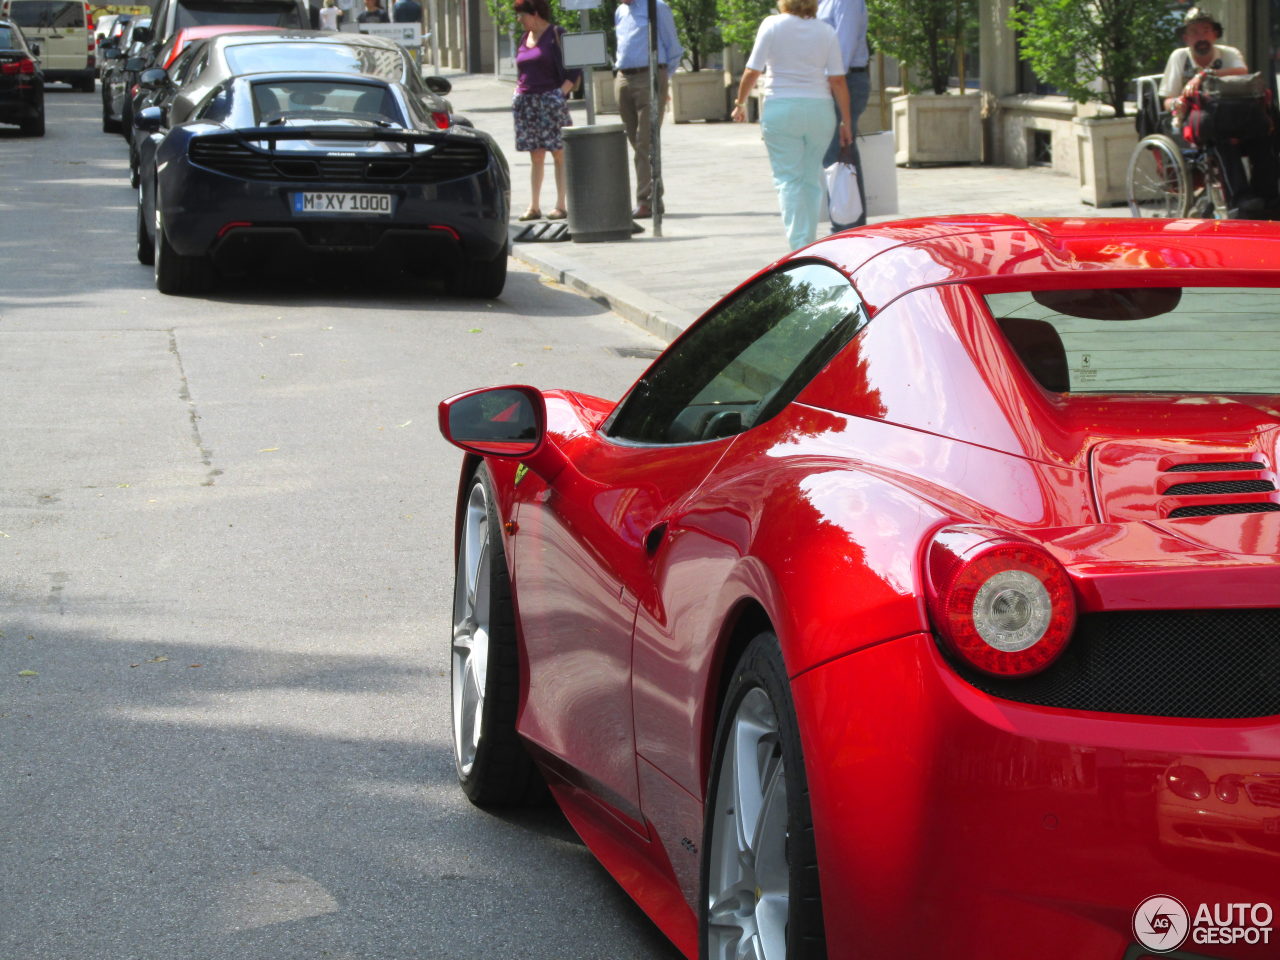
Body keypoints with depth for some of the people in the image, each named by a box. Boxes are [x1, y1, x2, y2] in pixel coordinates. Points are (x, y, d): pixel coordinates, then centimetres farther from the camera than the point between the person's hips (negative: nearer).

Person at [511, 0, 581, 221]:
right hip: (526, 102, 7)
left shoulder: (556, 35, -5)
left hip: (549, 100, -7)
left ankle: (560, 205, -1)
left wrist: (562, 92, -15)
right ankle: (534, 207, 8)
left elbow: (575, 69, -8)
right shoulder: (525, 38, 15)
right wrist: (518, 91, 10)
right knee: (535, 156, 8)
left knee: (559, 154, -2)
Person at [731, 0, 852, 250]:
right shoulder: (826, 31, 3)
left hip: (781, 109, -2)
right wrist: (846, 122, 7)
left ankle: (799, 247, -11)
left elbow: (752, 72, -4)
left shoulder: (772, 25, -4)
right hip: (819, 109, 3)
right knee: (812, 179, 12)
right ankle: (810, 244, 14)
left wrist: (740, 103, 11)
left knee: (788, 179, -1)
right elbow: (838, 81, 1)